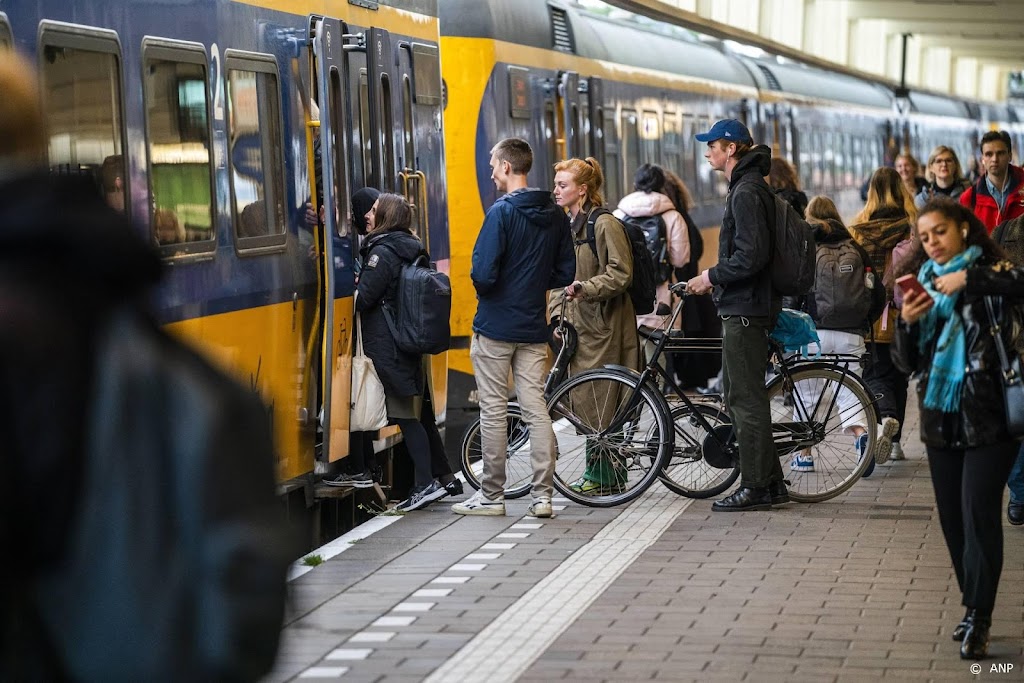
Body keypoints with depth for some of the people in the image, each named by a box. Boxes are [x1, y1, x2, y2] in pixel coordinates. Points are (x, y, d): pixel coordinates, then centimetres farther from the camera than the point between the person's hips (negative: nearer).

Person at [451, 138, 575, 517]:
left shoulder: (502, 212, -14)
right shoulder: (555, 216, 6)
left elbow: (483, 274, -19)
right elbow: (565, 273, 9)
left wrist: (483, 285, 2)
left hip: (496, 326, -6)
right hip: (534, 328, 6)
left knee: (493, 412, 2)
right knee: (536, 410, 6)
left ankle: (491, 496, 8)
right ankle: (542, 496, 5)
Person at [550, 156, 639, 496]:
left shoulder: (605, 224, -10)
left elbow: (621, 274, -15)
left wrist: (584, 287, -25)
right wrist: (557, 315, 8)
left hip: (603, 325, -8)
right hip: (578, 323, 8)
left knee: (598, 402, -7)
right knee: (584, 400, 8)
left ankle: (602, 475, 0)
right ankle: (599, 471, 15)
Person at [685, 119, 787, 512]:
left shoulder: (747, 193, -16)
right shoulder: (748, 188, 17)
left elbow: (750, 256, -24)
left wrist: (712, 277, -13)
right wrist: (716, 280, 15)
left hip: (744, 310, -11)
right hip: (743, 306, 11)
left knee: (746, 399, -6)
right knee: (741, 396, 14)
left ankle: (757, 487, -2)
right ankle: (770, 483, 19)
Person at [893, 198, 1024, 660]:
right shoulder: (922, 284, 11)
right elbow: (907, 363, 8)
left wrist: (969, 279, -32)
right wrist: (907, 322, -11)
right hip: (941, 418, 6)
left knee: (979, 514, -10)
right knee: (952, 519, 9)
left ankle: (977, 621, -6)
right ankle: (974, 611, 21)